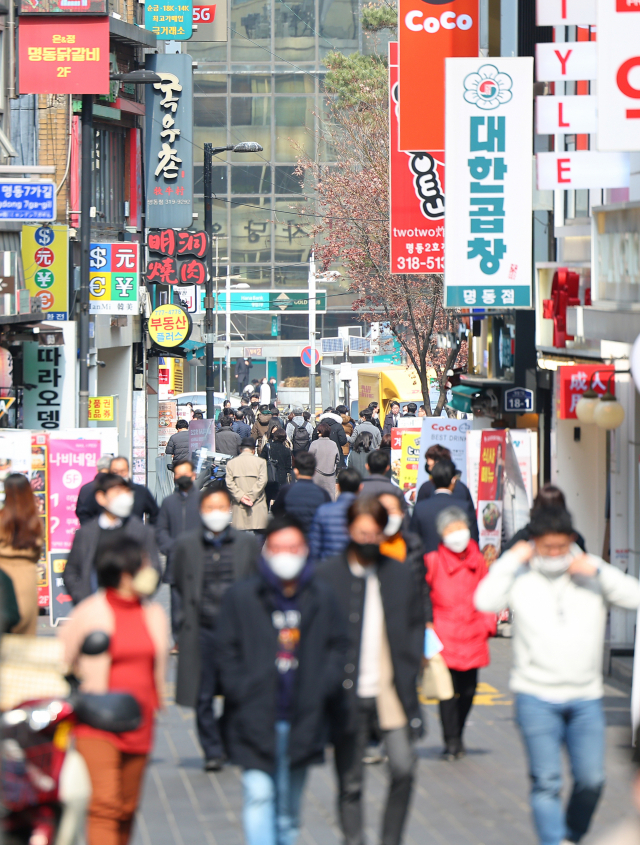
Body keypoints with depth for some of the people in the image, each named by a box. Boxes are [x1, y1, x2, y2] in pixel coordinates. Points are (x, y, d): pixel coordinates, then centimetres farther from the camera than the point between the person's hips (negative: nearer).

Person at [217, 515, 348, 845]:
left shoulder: (322, 598, 6)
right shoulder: (241, 597, -2)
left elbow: (338, 647, 10)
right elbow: (227, 652, 1)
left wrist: (321, 689, -3)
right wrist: (242, 693, -10)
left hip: (302, 718, 3)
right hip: (256, 719, -3)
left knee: (288, 809, 13)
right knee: (259, 796, -15)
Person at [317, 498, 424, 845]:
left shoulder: (400, 575, 8)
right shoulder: (326, 576, -1)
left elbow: (417, 623, 16)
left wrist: (409, 668, 4)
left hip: (391, 695, 2)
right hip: (347, 697, -2)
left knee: (404, 768, -9)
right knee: (349, 783, 2)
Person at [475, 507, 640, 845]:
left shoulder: (590, 571, 7)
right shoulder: (521, 576, 1)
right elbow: (485, 601, -14)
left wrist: (599, 572, -11)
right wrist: (510, 561, -10)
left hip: (585, 697, 2)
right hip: (536, 696, -2)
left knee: (591, 779, 1)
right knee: (546, 782, -6)